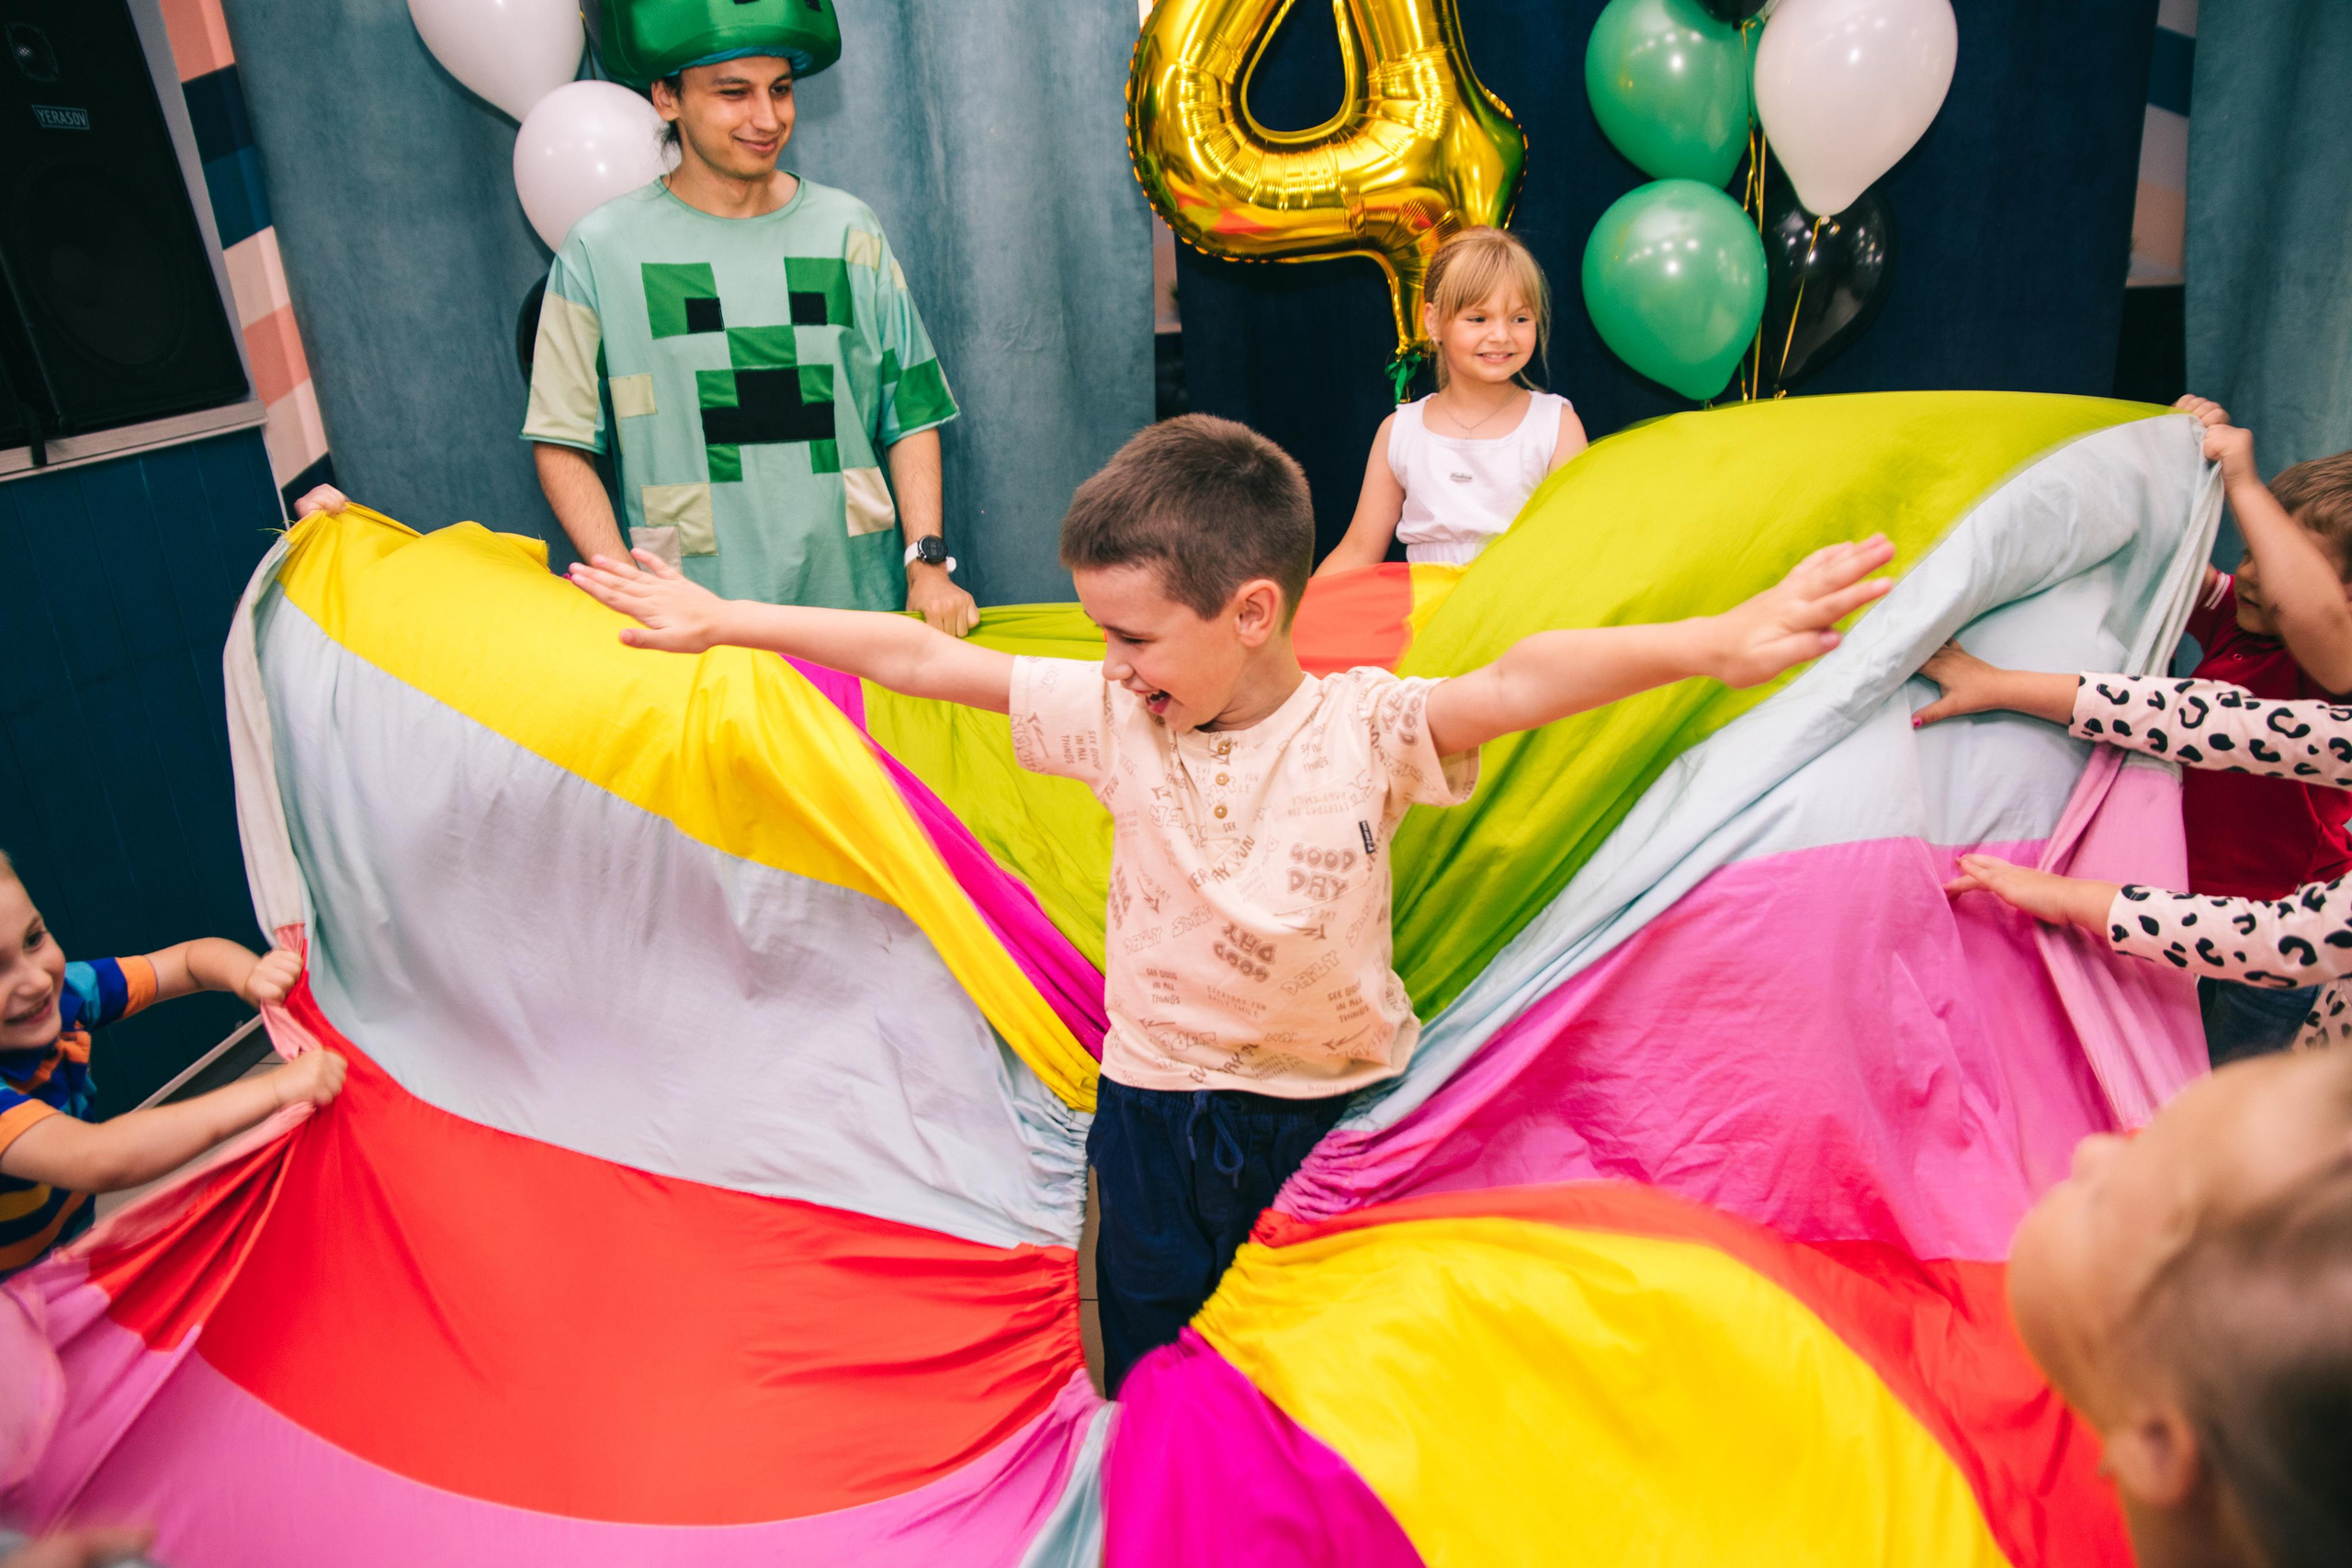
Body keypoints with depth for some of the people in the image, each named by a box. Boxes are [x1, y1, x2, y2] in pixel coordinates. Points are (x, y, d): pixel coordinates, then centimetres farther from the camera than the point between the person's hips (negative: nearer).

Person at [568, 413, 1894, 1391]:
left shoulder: (1364, 727, -19)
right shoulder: (1112, 717, -10)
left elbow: (1521, 681, -35)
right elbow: (917, 657, -7)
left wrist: (1710, 645, -51)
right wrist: (725, 620, -3)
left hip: (1345, 1103, -2)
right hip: (1159, 1104, 2)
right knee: (1151, 1380, 19)